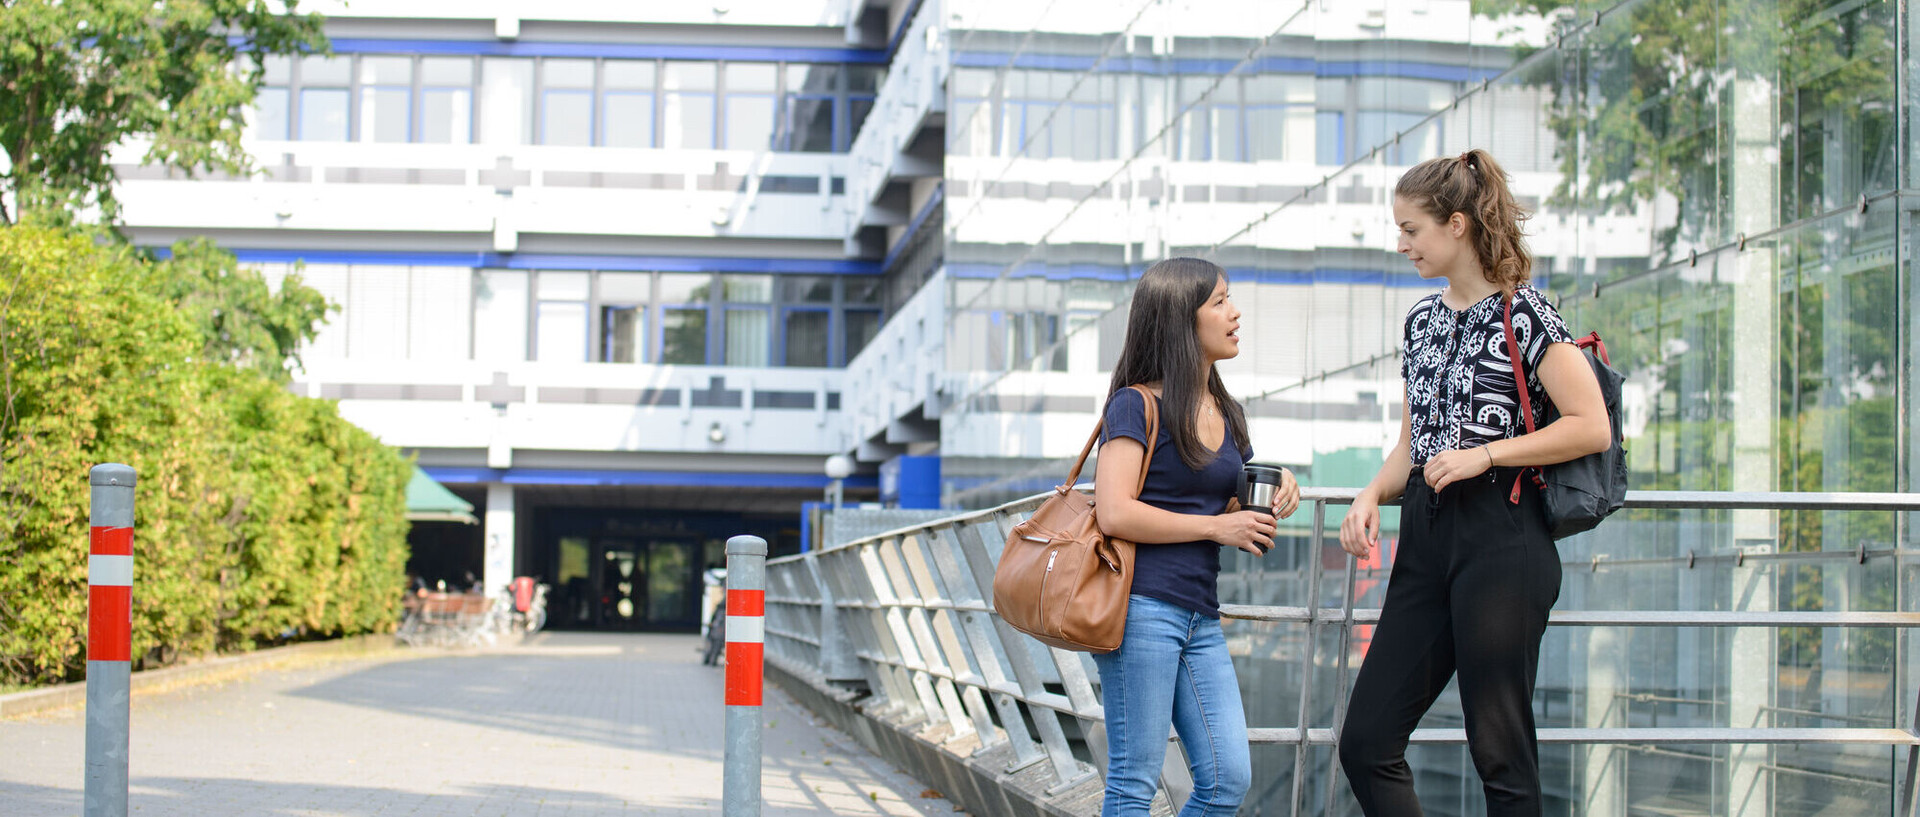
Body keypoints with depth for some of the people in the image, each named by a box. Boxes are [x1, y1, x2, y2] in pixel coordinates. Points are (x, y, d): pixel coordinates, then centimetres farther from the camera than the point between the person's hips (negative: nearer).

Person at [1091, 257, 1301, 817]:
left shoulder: (1227, 414, 18)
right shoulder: (1137, 404, -4)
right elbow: (1115, 513, -16)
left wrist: (1275, 495, 6)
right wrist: (1216, 526, -12)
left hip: (1200, 618, 7)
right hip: (1141, 607, -7)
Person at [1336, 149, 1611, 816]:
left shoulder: (1523, 314, -6)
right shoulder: (1422, 319, 16)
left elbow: (1591, 427, -11)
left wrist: (1485, 454, -15)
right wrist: (1371, 496, 4)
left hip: (1501, 540, -8)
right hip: (1425, 540, 8)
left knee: (1499, 750, -3)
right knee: (1366, 742, 2)